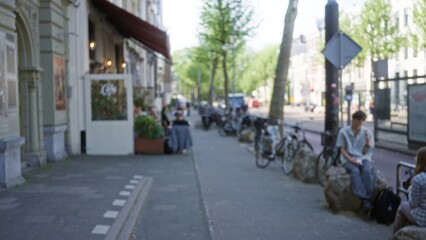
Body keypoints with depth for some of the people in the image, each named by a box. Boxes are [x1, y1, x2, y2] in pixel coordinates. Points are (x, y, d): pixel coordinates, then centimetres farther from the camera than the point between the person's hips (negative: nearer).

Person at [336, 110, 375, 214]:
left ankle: (366, 201, -36)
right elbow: (342, 150, 1)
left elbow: (365, 152, 7)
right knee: (355, 171, -34)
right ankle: (365, 200, -45)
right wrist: (351, 160, -14)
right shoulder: (343, 132, 2)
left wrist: (368, 142, -13)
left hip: (363, 158, 2)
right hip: (348, 159, -2)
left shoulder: (367, 132, 7)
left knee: (367, 170, -33)